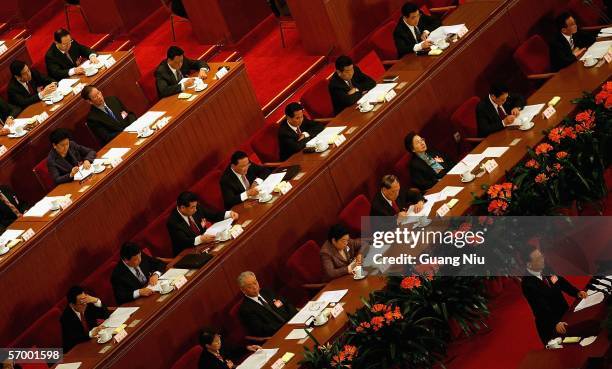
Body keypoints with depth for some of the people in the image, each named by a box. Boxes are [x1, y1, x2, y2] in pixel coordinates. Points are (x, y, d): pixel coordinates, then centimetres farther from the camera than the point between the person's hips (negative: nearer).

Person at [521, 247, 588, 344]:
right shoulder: (527, 283, -24)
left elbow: (562, 282, 5)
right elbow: (540, 307, -28)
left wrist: (577, 292, -10)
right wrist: (555, 323, -35)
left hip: (565, 313, 6)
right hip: (549, 325, -6)